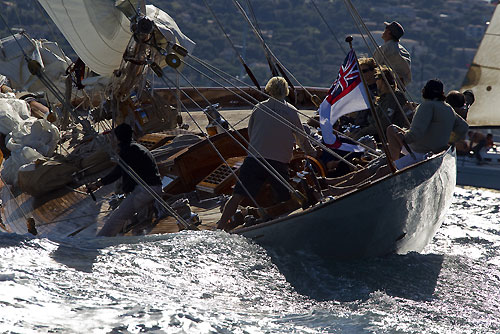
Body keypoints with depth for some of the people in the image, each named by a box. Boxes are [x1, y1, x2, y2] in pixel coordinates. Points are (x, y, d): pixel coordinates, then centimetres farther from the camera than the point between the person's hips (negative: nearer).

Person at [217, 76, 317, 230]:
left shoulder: (258, 108, 9)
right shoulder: (291, 111, 6)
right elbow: (302, 140, 14)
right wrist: (314, 154, 31)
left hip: (254, 159, 1)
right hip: (280, 163, -1)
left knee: (237, 196, -2)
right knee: (286, 200, 11)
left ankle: (220, 227, -7)